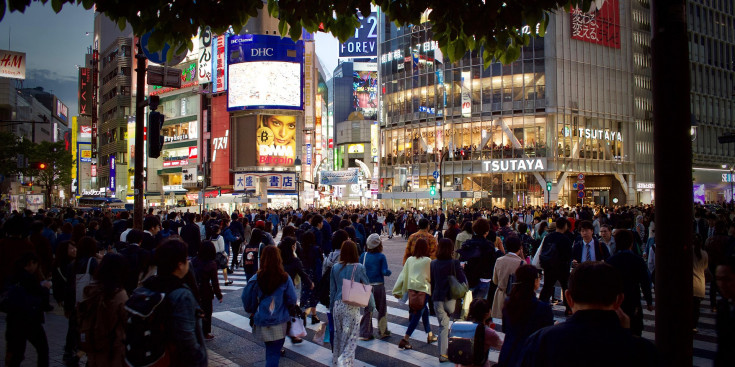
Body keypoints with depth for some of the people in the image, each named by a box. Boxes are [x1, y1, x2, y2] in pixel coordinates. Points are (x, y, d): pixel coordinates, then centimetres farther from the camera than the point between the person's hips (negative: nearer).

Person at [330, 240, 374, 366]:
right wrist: (371, 304, 10)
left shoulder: (335, 267, 1)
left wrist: (332, 307, 18)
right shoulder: (359, 268, -8)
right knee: (351, 337, 3)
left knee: (338, 335, 18)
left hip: (338, 305, 4)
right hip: (352, 307, -4)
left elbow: (332, 289, 8)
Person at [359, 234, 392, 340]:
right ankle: (383, 332, 22)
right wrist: (389, 272, 5)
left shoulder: (363, 255, -2)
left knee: (367, 310, 10)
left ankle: (365, 333, 9)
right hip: (379, 286, -3)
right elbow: (385, 272, -15)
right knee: (382, 309, 13)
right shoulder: (381, 257, -10)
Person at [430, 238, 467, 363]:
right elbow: (463, 281, -11)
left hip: (437, 300, 3)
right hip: (451, 299, -3)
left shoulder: (433, 264, 2)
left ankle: (443, 354, 10)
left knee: (443, 326, 10)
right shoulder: (455, 263, -10)